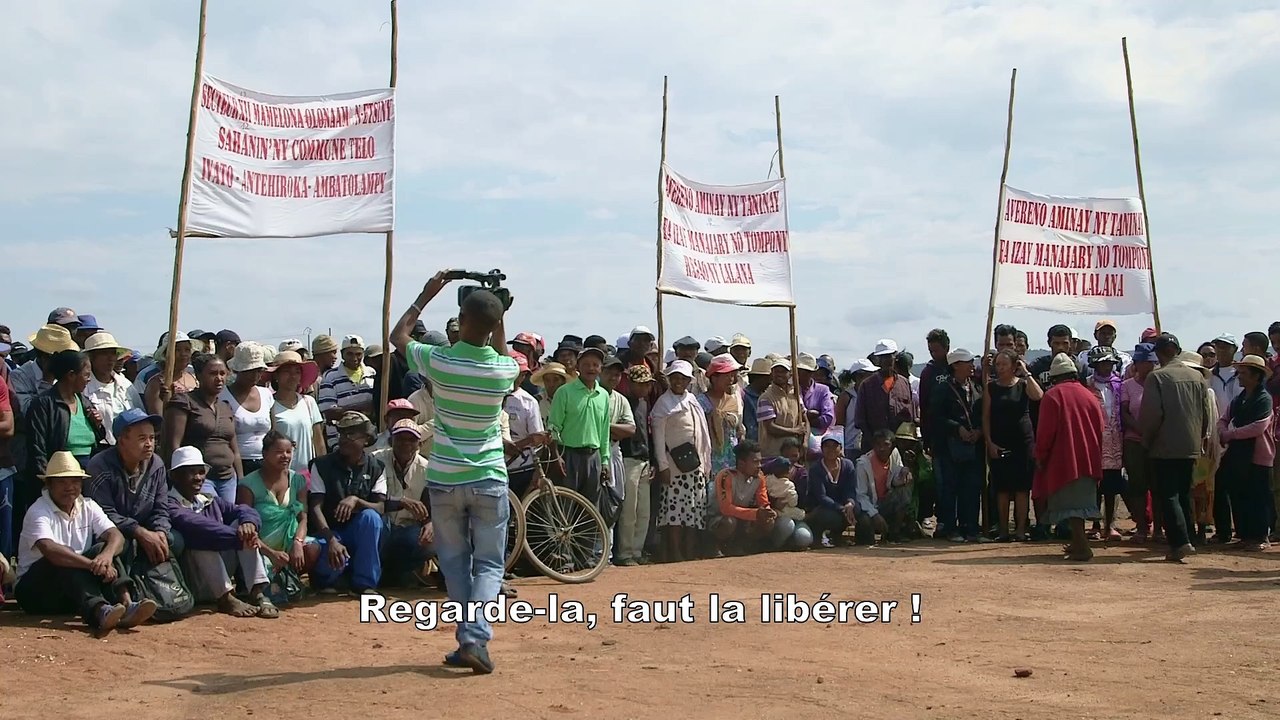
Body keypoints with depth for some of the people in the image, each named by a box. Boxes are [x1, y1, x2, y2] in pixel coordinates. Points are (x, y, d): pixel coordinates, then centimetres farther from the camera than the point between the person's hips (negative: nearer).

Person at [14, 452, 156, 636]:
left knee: (103, 548, -19)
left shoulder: (88, 507, 6)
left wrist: (107, 554, -34)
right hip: (35, 591, -5)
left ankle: (126, 605, -43)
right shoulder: (38, 512, -12)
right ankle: (99, 612, -57)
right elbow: (50, 549, -32)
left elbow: (116, 536, -10)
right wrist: (93, 565, -41)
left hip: (78, 582, 5)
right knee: (63, 562, -33)